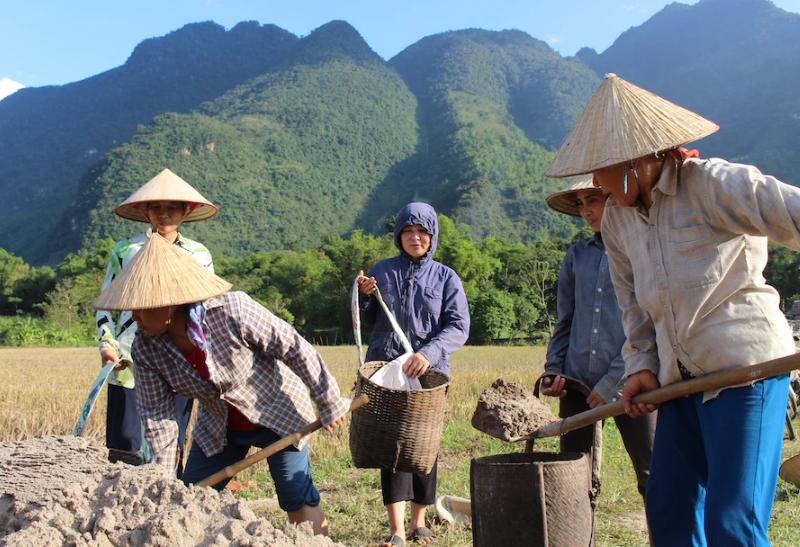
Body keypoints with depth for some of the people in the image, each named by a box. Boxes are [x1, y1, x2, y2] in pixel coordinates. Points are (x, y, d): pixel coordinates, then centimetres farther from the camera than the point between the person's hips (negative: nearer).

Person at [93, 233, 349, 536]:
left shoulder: (233, 311, -33)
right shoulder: (145, 349, -16)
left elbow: (295, 349, -23)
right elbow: (157, 417, -9)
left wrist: (329, 404, -15)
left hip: (278, 414, -5)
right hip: (218, 428, 5)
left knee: (299, 502, -10)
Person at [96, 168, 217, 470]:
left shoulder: (199, 255, 9)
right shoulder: (125, 251, 6)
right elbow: (105, 305, 10)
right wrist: (107, 345, -5)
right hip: (128, 365, -1)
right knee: (124, 451, -2)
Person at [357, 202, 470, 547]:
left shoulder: (445, 278, 4)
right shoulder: (382, 270, 9)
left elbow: (459, 327, -7)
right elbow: (369, 321, 17)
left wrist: (429, 353, -23)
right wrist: (363, 296, -3)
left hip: (428, 372, 0)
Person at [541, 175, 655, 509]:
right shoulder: (577, 256, 12)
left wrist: (613, 381, -11)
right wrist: (553, 369, 3)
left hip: (628, 383, -4)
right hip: (577, 381, 4)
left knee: (653, 478, 0)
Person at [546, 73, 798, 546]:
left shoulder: (714, 184, -14)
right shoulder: (616, 218, 8)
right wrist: (641, 364, 7)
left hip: (747, 365, -7)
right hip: (682, 377, 7)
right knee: (668, 507, 13)